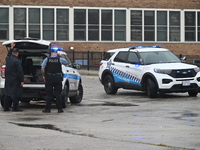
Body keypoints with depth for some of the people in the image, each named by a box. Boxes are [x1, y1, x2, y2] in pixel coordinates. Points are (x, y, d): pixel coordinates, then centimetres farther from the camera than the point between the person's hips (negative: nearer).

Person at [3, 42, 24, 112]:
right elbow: (20, 72, -17)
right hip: (15, 80, -7)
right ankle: (15, 107, -2)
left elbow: (9, 54, 30)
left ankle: (6, 107, 14)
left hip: (8, 79, 7)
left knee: (7, 94, 12)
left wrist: (11, 48, 38)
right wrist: (22, 81, -13)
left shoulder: (7, 59, 4)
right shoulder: (17, 61, -18)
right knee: (15, 94, -2)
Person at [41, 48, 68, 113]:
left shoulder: (47, 59, -1)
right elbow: (66, 62, 18)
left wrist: (43, 76, 3)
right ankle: (59, 109, 3)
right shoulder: (60, 59, -1)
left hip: (49, 78, 0)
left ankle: (47, 109, 3)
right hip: (58, 78, 0)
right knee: (58, 94, 4)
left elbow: (42, 68, -7)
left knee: (49, 94, 5)